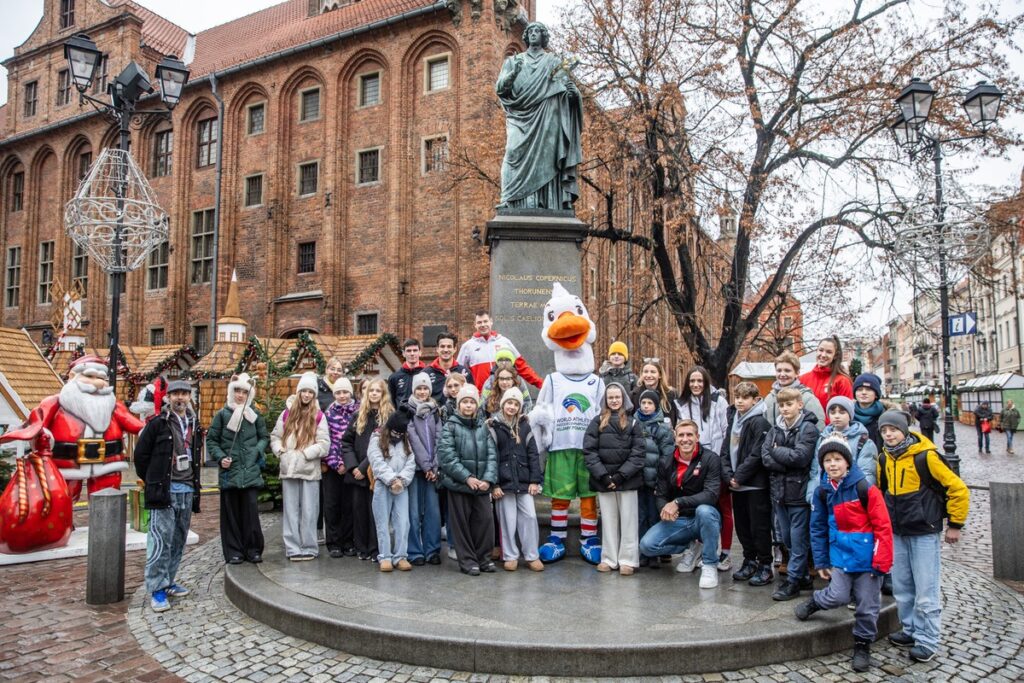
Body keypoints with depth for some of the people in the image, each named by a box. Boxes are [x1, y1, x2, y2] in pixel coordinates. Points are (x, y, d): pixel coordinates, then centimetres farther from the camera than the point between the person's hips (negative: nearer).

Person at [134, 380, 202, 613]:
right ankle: (157, 589, 0)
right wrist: (151, 482, 1)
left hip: (187, 490, 6)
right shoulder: (158, 423, -4)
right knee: (161, 539, -8)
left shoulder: (194, 425, 13)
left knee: (179, 540, 12)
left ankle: (167, 582, 23)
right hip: (165, 489, -6)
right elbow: (140, 454, -2)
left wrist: (193, 483, 14)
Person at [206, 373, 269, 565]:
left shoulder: (255, 415, 5)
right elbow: (211, 440, 5)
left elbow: (265, 437, 14)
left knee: (251, 511, 1)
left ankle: (253, 549, 13)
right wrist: (220, 457, -9)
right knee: (231, 513, 5)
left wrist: (258, 450, -5)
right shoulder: (223, 414, 1)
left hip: (251, 471, 1)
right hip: (229, 471, -1)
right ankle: (233, 551, 15)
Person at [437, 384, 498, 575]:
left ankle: (483, 558, 19)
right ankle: (467, 561, 15)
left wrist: (488, 479, -9)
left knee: (485, 519, 3)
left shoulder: (483, 427, 10)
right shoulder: (450, 426, -1)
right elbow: (446, 455, -10)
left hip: (481, 483, 3)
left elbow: (491, 455, 5)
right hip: (458, 483, -3)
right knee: (462, 522, 3)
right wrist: (467, 477, -15)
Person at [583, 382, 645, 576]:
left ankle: (628, 560, 8)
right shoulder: (597, 422, 5)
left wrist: (621, 475, -12)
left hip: (627, 479, -1)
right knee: (608, 520, 7)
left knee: (628, 520, 2)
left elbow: (638, 453, -2)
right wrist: (603, 475, -11)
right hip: (603, 479, 1)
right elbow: (589, 451, -2)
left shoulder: (633, 422, 4)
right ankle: (609, 559, 15)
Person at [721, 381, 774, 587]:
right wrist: (728, 476, -3)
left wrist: (739, 476, -15)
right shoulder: (733, 420, 12)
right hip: (736, 484, 7)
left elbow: (756, 455, -17)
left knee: (759, 526, 1)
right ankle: (749, 561, 28)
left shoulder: (759, 423, -11)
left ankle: (765, 566, 12)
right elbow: (725, 451, 10)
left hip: (755, 484, -7)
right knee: (742, 525, 15)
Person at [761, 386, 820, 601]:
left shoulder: (808, 428, -8)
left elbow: (800, 457, -20)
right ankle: (802, 577, 28)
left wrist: (777, 451, -7)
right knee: (787, 539, 14)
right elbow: (765, 457, -2)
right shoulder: (776, 428, 9)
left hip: (799, 492, -6)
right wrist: (788, 462, -14)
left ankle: (793, 581, 10)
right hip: (779, 492, 6)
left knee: (798, 540, 1)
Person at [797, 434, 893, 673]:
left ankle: (862, 645, 26)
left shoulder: (865, 489, -14)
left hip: (867, 557, -2)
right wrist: (821, 562, 10)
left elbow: (883, 528, -12)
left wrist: (881, 561, -13)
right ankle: (814, 602, 23)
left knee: (867, 606, 6)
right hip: (840, 555, 3)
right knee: (837, 596, -9)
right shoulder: (822, 492, 0)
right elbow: (818, 528, 8)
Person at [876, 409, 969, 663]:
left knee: (926, 591, 0)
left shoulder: (925, 456, -16)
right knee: (902, 588, 13)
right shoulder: (884, 459, 3)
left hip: (924, 533, -6)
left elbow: (958, 489, -12)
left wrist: (955, 524, -6)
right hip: (897, 533, 6)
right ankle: (911, 631, 27)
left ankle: (927, 641, 11)